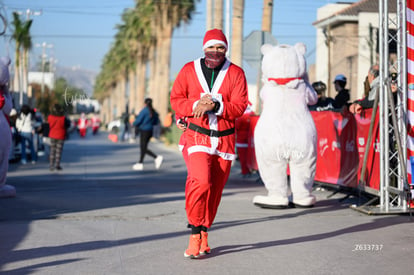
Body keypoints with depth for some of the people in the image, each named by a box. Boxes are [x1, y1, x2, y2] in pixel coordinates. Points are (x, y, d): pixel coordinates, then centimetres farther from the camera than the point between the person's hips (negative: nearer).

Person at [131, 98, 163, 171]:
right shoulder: (154, 111, 7)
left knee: (144, 148, -3)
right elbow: (157, 122, 12)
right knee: (142, 147, 14)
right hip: (150, 131, 8)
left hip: (144, 131, -8)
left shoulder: (144, 111, -14)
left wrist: (134, 124, 6)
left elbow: (138, 121, -14)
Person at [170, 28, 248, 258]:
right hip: (197, 136, -2)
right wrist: (195, 105, -17)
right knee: (201, 181, -22)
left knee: (215, 189, 7)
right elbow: (176, 100, 2)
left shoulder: (236, 73, 1)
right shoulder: (189, 70, 2)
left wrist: (215, 106, -22)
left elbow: (240, 107, -6)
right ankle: (196, 234, -10)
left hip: (225, 139, 2)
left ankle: (203, 233, 25)